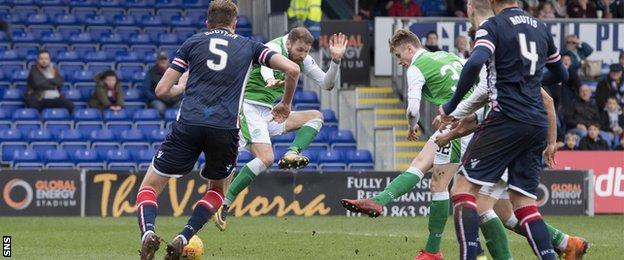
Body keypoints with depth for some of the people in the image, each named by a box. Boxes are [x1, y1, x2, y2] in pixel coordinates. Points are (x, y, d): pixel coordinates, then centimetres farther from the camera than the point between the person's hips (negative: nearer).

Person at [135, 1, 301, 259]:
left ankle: (148, 232, -21)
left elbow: (162, 90, 12)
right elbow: (292, 69, 8)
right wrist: (285, 104, 25)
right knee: (216, 189, 27)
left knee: (150, 186, 10)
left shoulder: (193, 42, 16)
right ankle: (183, 239, 5)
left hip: (188, 124, -1)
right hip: (226, 129, 1)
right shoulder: (248, 47, 18)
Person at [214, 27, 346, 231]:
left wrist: (335, 60, -6)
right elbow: (265, 65, -40)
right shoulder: (274, 48, -15)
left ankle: (291, 154, -20)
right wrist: (270, 80, -65)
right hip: (250, 107, -9)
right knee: (266, 159, -25)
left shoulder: (303, 59, 10)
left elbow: (327, 84, 12)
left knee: (316, 116, 3)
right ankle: (224, 204, -25)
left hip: (269, 113, 9)